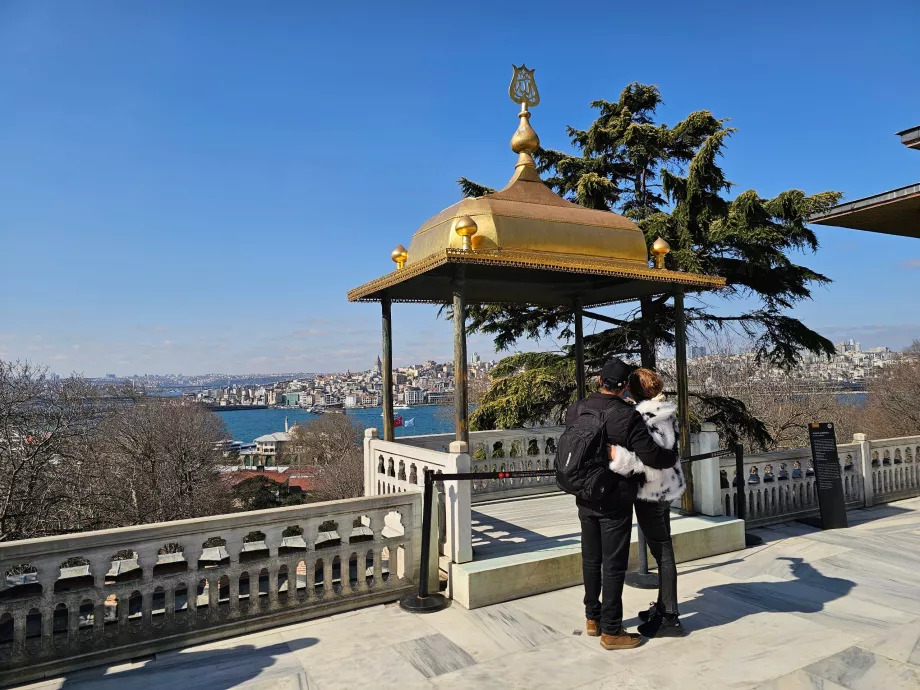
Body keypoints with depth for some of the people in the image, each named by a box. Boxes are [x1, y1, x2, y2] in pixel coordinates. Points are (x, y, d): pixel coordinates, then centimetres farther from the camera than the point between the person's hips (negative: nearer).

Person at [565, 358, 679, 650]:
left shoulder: (575, 410, -2)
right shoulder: (627, 415, -20)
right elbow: (651, 454, -20)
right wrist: (673, 457, -1)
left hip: (585, 498, 6)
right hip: (615, 501, -6)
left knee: (591, 559, 18)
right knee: (614, 565, 5)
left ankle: (592, 618, 33)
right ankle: (611, 631, 15)